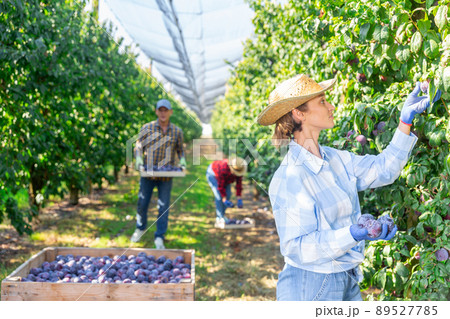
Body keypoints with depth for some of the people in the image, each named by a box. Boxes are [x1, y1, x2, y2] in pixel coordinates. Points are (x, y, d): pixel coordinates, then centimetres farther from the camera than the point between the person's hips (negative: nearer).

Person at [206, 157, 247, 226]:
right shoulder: (224, 169, -41)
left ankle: (222, 214, 12)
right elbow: (220, 186, -33)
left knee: (228, 194, -1)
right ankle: (219, 218, -13)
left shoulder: (238, 169, -25)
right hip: (213, 174, -6)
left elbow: (239, 184, -19)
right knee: (219, 196, -17)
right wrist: (224, 200, -32)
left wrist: (239, 199, -23)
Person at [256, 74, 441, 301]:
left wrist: (406, 119, 5)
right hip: (311, 288, -7)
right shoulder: (288, 179, -23)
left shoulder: (333, 158, 1)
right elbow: (296, 247, -24)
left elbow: (383, 169, 10)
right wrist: (352, 234, -36)